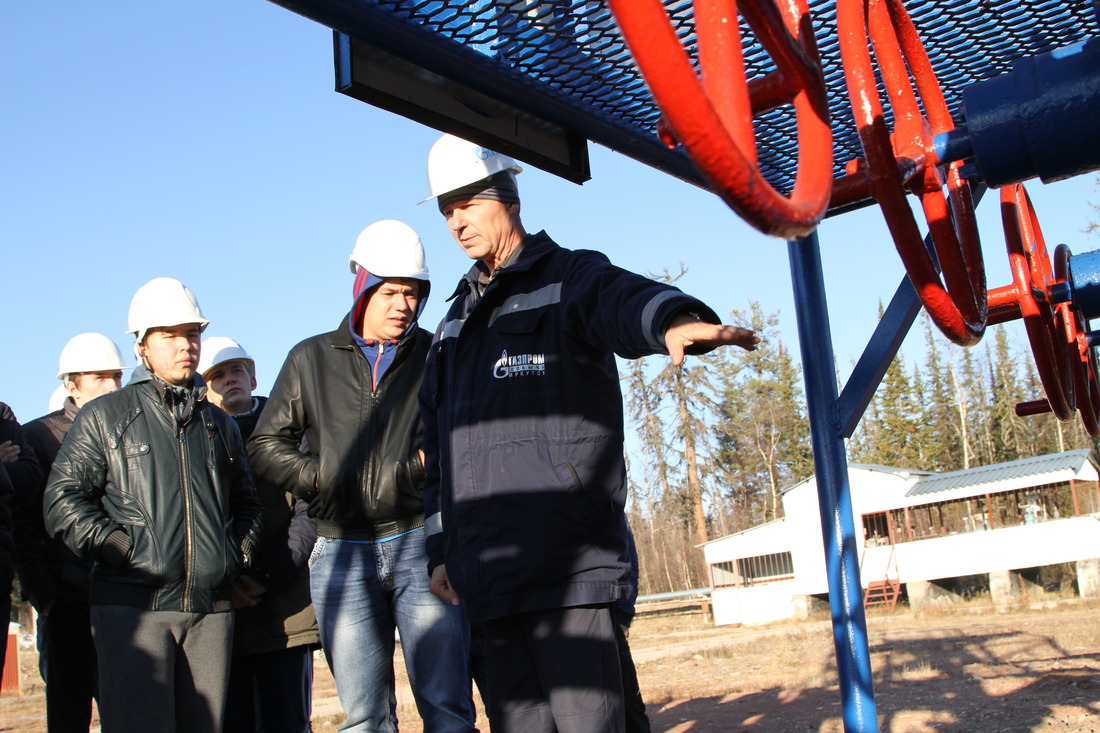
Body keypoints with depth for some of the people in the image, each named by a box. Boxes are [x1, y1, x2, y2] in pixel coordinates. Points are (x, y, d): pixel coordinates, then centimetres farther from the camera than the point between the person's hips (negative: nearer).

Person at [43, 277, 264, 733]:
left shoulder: (220, 424, 21)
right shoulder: (104, 417, 7)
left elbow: (247, 502, 27)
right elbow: (62, 501, -1)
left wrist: (241, 552, 9)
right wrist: (122, 548, -11)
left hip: (211, 609, 4)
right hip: (133, 607, -4)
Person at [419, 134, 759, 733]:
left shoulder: (570, 278, 3)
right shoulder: (457, 320, 24)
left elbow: (626, 298, -24)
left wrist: (672, 321, -47)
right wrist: (440, 549, 20)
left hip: (566, 561, -7)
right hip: (490, 570, 7)